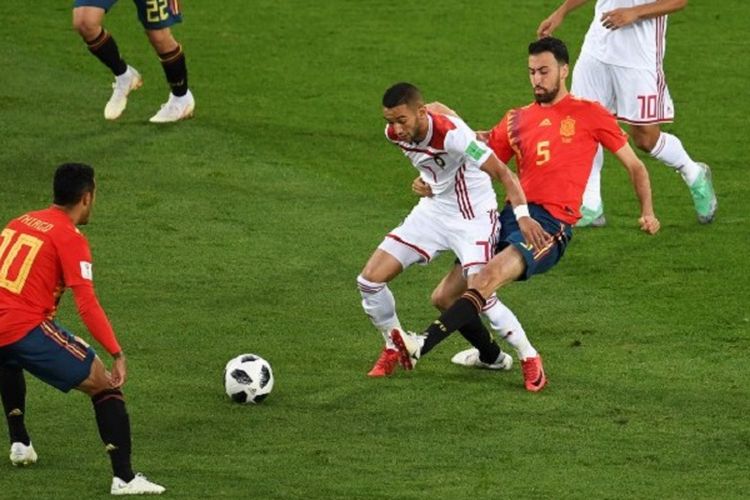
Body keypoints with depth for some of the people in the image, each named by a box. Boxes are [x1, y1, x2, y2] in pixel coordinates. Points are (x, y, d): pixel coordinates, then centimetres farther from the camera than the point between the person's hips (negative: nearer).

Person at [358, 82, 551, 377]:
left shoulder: (452, 134, -30)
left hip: (474, 217, -6)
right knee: (369, 280, -2)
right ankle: (394, 350, 19)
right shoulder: (395, 134, -10)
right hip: (433, 211, 6)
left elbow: (502, 173, -32)